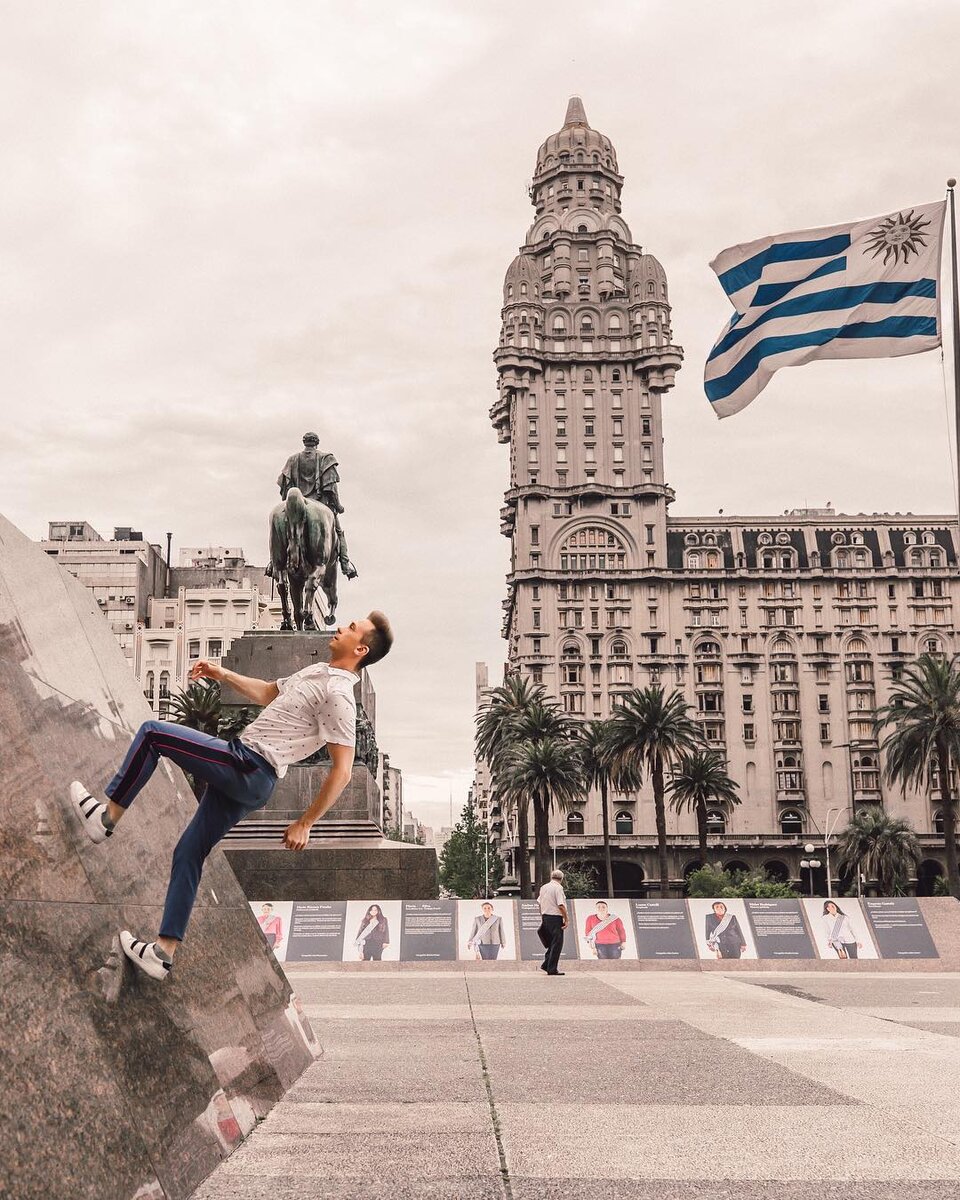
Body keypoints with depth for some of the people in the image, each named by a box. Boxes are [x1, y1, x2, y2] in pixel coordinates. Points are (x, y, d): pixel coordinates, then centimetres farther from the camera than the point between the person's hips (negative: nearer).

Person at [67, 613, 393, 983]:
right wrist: (222, 674, 24)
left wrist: (304, 823, -15)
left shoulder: (337, 694, -15)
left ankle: (107, 816, 4)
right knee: (188, 854, 12)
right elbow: (268, 693, 32)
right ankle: (164, 952, 16)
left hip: (246, 767, -9)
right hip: (241, 778, 9)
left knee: (152, 732, -7)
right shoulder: (317, 671, 15)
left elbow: (342, 772, -18)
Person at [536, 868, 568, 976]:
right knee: (557, 943, -2)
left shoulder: (544, 887, 11)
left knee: (552, 942, 19)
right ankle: (552, 969, -3)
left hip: (545, 917, 8)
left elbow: (539, 903, 17)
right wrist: (566, 920, -14)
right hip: (556, 918, -8)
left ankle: (546, 965, 17)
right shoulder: (558, 888, -12)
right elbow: (561, 906, -19)